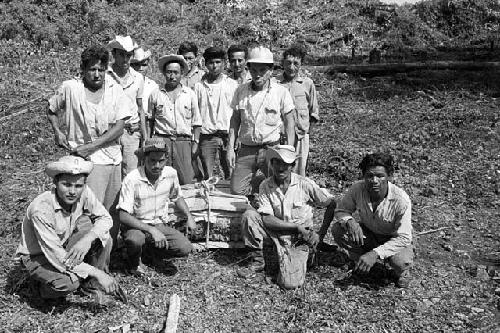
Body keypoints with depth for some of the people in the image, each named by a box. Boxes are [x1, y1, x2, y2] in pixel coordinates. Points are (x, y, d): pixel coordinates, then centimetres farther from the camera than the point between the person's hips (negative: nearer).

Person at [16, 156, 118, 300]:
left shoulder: (83, 192, -19)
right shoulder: (41, 209, -33)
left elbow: (106, 219, -10)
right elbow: (55, 255, -33)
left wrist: (87, 239, -33)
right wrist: (97, 273, -34)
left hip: (65, 246, 5)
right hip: (38, 256, -5)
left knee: (103, 237, -19)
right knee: (68, 283, -32)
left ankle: (92, 284, 0)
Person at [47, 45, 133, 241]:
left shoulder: (115, 89, 2)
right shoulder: (70, 88, -2)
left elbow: (119, 128, -4)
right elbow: (51, 111, 16)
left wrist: (90, 146, -12)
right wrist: (57, 131, -2)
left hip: (113, 158, 3)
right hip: (86, 160, -3)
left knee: (112, 212, 10)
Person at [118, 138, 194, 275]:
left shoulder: (171, 173, -6)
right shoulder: (132, 179, -22)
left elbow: (177, 197, 15)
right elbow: (124, 216, -23)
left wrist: (189, 217, 3)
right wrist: (151, 230, -31)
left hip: (160, 225, 4)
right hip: (136, 226, -4)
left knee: (185, 249, -18)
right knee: (134, 240, -38)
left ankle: (154, 248, 15)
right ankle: (135, 260, 1)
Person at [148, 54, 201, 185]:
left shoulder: (190, 94, 10)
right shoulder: (155, 94, 9)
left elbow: (196, 122, 11)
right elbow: (150, 120, 13)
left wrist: (195, 142, 3)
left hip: (184, 141, 0)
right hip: (161, 140, 0)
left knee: (186, 181, -5)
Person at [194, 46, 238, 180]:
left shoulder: (232, 85, 6)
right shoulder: (199, 86, 7)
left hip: (227, 135, 0)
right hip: (206, 137, 0)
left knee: (230, 174, 1)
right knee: (208, 178, 0)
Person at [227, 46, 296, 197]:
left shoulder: (281, 92, -1)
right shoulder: (241, 91, 6)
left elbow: (289, 123, 1)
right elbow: (235, 120, 10)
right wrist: (230, 148, 2)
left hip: (271, 148, -2)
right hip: (246, 150, 2)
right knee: (237, 189, -6)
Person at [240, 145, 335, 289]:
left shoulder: (305, 184, -12)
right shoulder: (265, 186, -7)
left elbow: (332, 204, -6)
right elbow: (266, 219, -14)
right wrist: (297, 227, -20)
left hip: (298, 238, -2)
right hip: (276, 232, 3)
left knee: (290, 283, -23)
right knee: (249, 215, -22)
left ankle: (298, 260, 13)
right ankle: (257, 259, -3)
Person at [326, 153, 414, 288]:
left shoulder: (401, 199, -31)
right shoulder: (358, 188, -23)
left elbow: (403, 238, -29)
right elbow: (340, 210, -8)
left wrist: (375, 253, -40)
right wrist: (350, 221, -32)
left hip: (394, 239, -3)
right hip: (368, 233, 3)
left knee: (401, 262, -35)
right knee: (337, 229, -22)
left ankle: (402, 272, 6)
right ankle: (362, 263, 4)